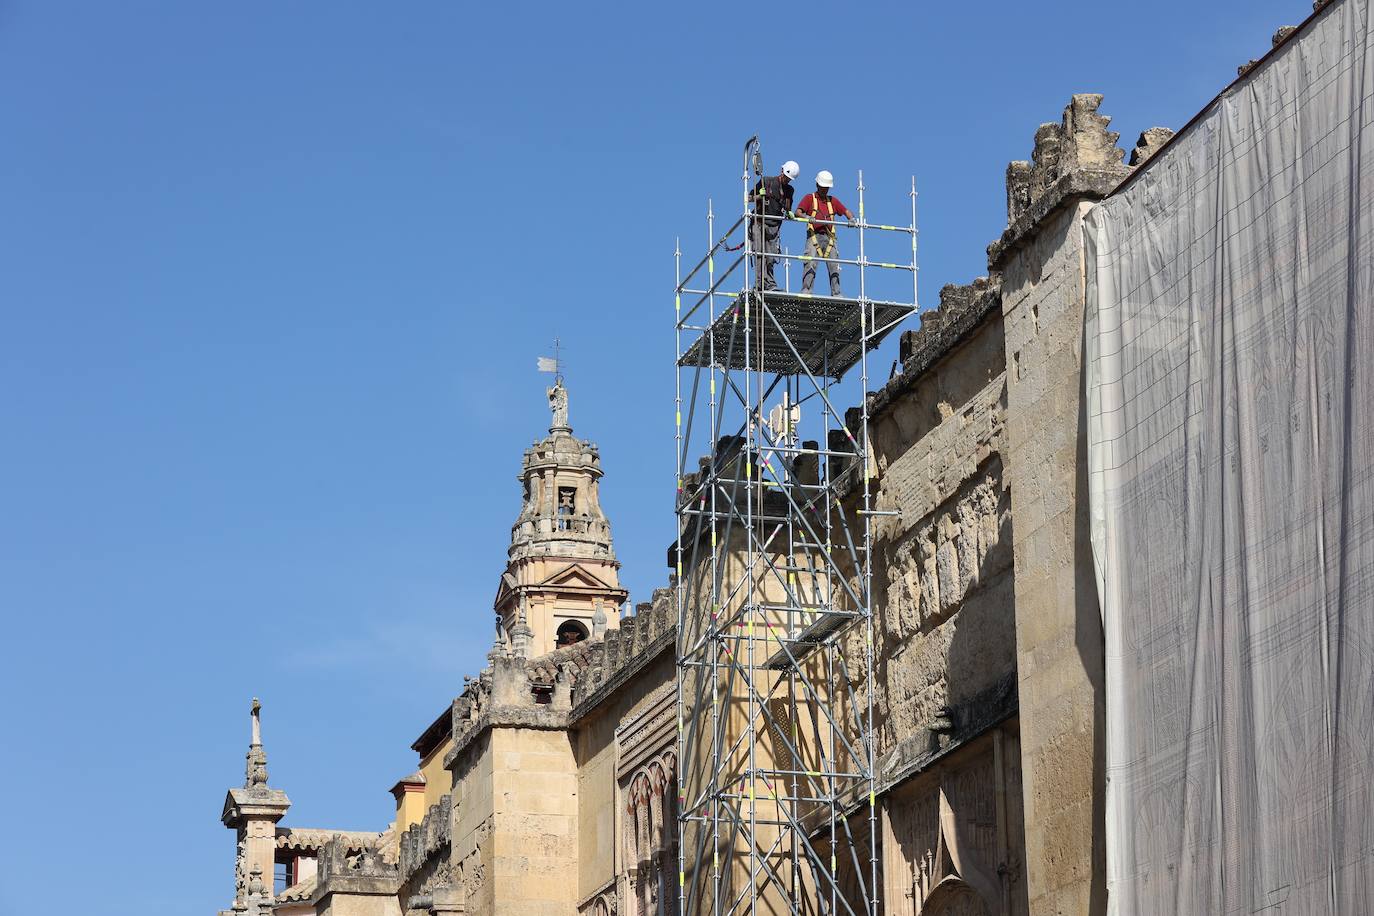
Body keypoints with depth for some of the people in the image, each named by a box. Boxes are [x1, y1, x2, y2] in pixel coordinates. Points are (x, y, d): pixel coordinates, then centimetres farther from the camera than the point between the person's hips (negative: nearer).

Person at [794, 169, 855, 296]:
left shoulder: (833, 201, 25)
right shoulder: (809, 198, 12)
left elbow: (846, 211, 20)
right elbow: (798, 212, -1)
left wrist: (851, 219, -4)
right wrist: (807, 217, -24)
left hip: (829, 238, 4)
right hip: (814, 236, -4)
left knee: (834, 266, -4)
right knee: (811, 263, -19)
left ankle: (836, 294, -2)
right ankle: (806, 290, -22)